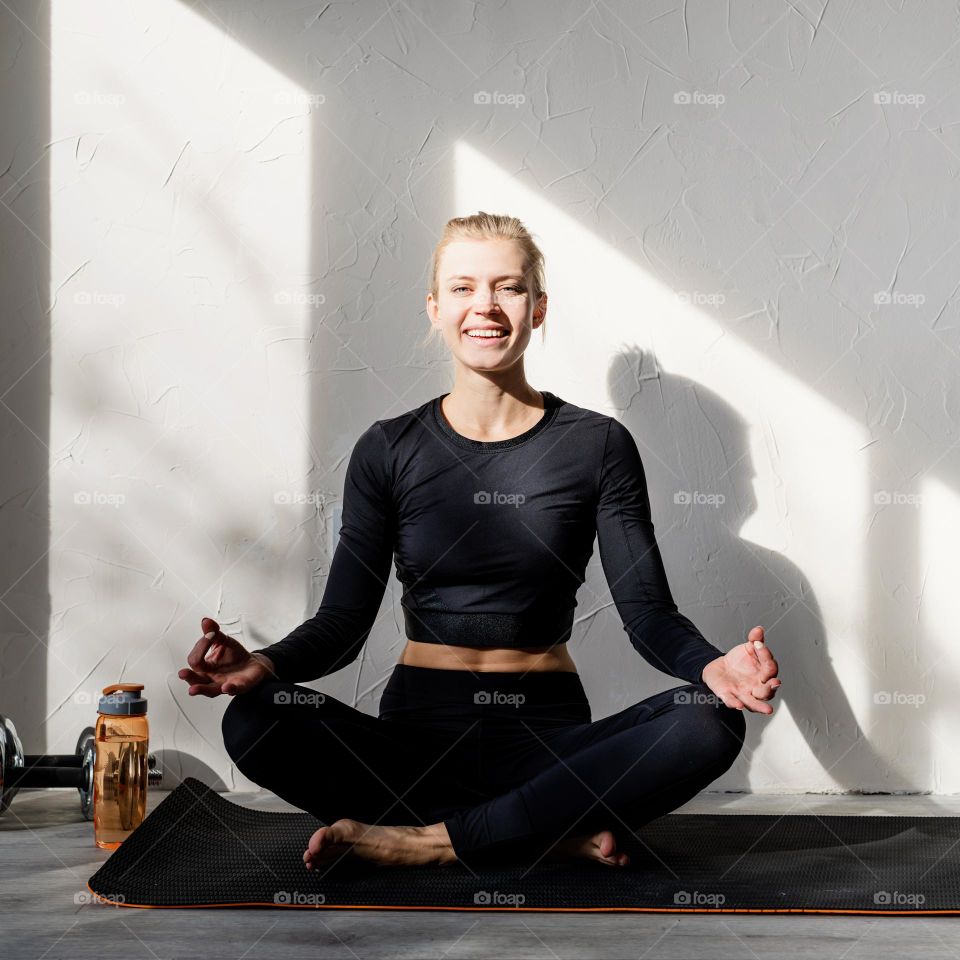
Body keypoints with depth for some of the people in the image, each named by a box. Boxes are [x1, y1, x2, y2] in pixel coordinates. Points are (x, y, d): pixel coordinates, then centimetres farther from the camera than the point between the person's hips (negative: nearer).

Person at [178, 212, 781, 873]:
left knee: (711, 726, -28)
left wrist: (712, 668, -24)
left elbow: (649, 612, -1)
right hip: (419, 735, 1)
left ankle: (426, 840, -24)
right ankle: (562, 832, -22)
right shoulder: (390, 450, 5)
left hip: (549, 735, 0)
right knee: (254, 722, -27)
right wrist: (266, 666, -20)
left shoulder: (598, 445, 2)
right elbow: (343, 620, 2)